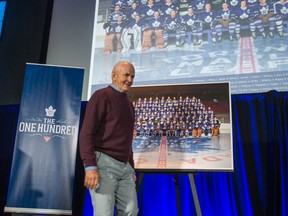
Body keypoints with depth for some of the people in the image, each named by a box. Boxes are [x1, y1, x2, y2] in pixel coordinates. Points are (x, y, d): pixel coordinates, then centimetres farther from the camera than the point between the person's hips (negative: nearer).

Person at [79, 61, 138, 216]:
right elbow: (87, 132, -15)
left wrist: (131, 168, 19)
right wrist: (90, 167, -24)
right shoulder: (101, 96, -6)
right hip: (102, 164, -8)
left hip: (123, 167, 8)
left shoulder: (128, 104, 21)